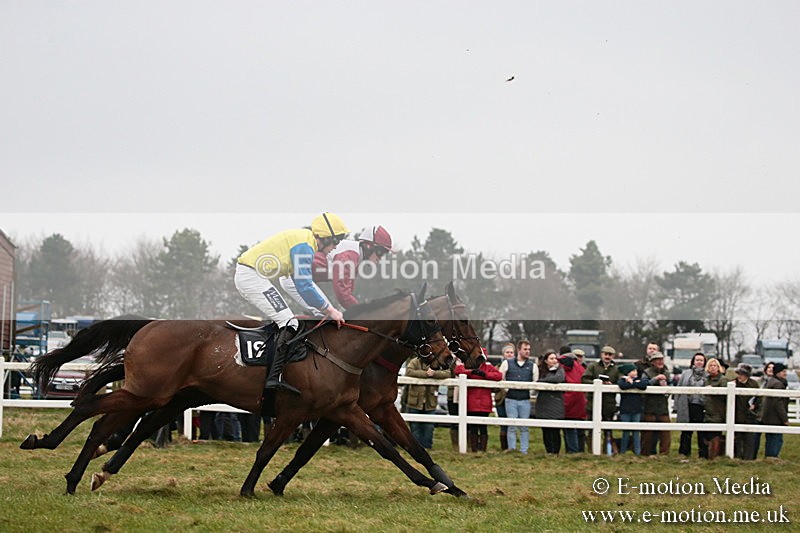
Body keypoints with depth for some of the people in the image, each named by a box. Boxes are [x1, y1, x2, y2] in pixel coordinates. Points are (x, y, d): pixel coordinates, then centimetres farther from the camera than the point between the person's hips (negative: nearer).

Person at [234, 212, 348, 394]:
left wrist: (328, 308, 18)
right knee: (289, 323, -14)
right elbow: (304, 286, -20)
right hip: (252, 276, -11)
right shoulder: (304, 246, -15)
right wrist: (329, 310, -13)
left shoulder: (304, 239, 17)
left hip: (244, 275, 11)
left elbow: (306, 282, 24)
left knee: (277, 321, 24)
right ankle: (275, 378, -22)